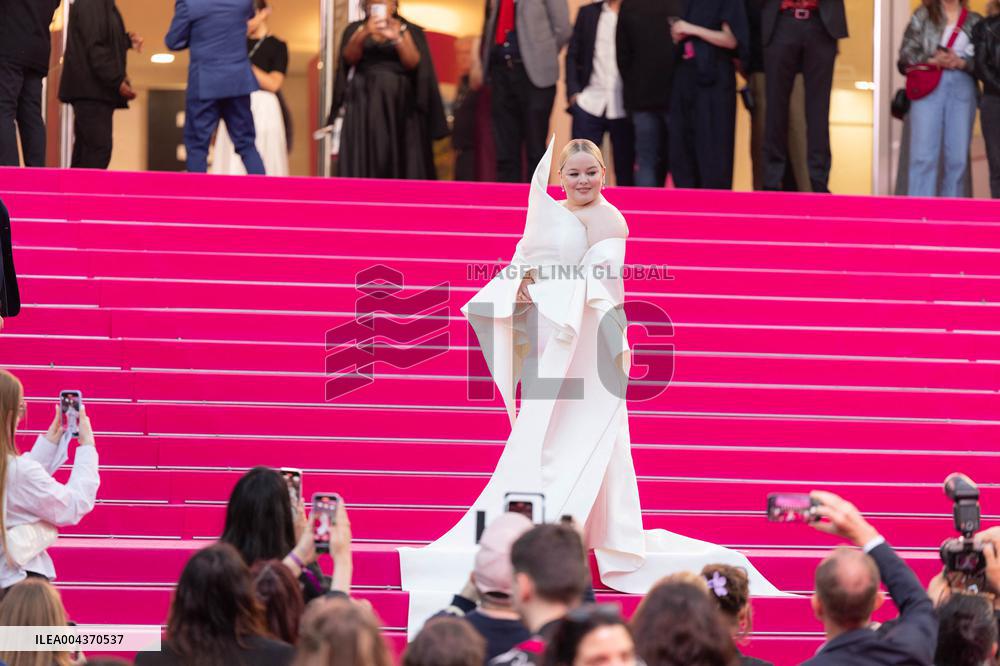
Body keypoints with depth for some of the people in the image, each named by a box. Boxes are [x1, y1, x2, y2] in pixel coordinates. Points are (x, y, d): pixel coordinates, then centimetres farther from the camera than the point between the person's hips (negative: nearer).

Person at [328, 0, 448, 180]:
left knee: (400, 164, -8)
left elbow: (413, 63, -7)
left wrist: (396, 37, -24)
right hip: (364, 103, 1)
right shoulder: (355, 29, 11)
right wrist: (364, 34, -25)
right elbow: (349, 57, -7)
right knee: (363, 164, -9)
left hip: (400, 104, 0)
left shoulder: (410, 30, 9)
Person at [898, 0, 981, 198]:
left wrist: (961, 63, -11)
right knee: (924, 155, -9)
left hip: (962, 87, 2)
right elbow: (907, 52, 7)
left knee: (957, 157, -1)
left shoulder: (975, 21, 14)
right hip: (928, 86, -2)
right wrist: (932, 60, -10)